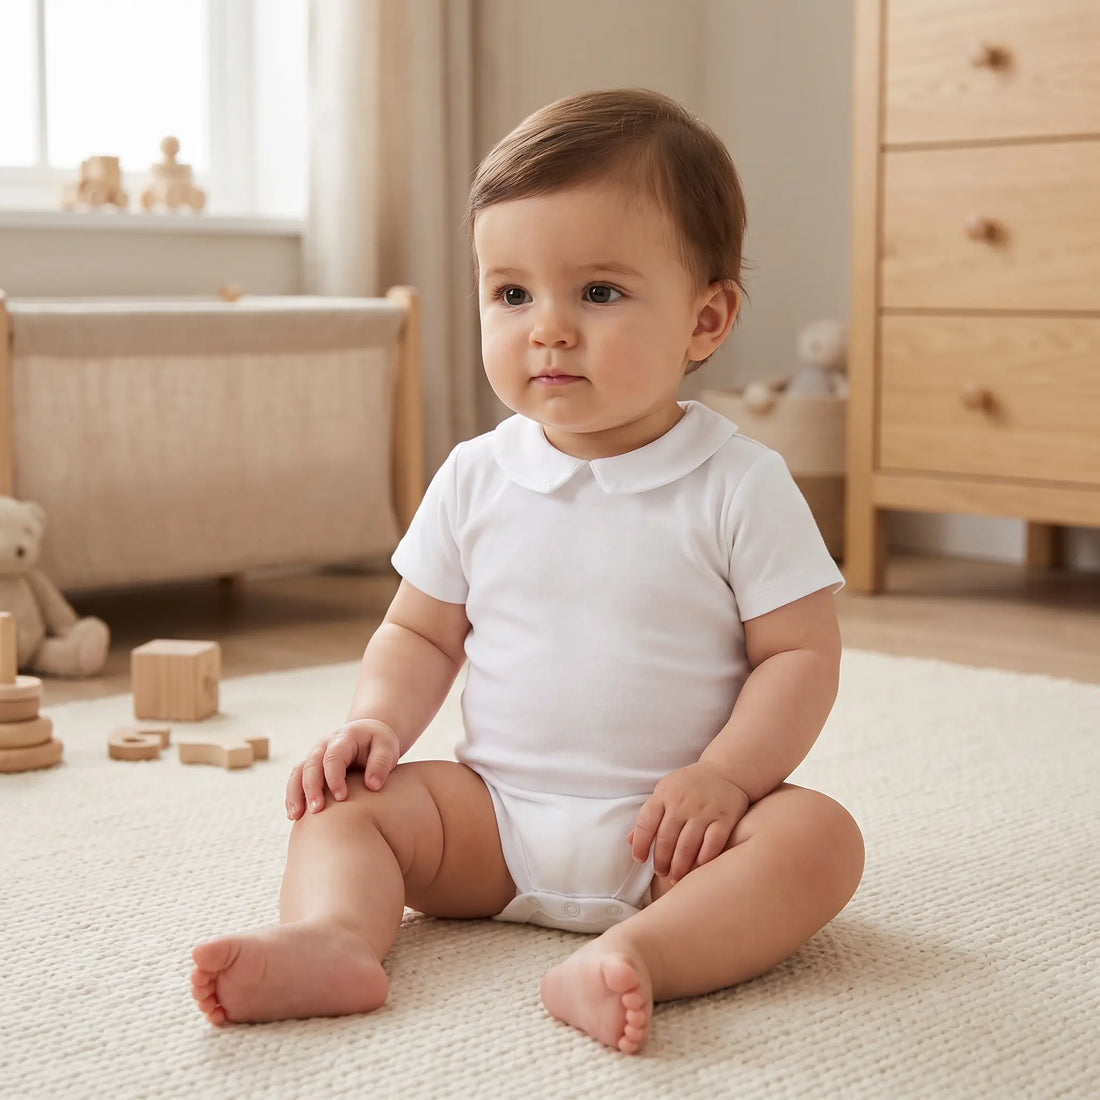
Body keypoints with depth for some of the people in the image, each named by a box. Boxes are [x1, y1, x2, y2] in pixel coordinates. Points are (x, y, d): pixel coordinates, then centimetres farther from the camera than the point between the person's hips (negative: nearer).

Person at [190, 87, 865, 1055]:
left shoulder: (740, 486, -7)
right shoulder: (476, 478, 3)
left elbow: (801, 654, -7)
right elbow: (421, 632, 11)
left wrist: (724, 774, -21)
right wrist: (379, 723, -8)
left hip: (669, 831, -3)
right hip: (496, 813, 3)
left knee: (818, 836, -28)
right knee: (347, 803, -11)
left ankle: (630, 957, -45)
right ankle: (333, 936, -36)